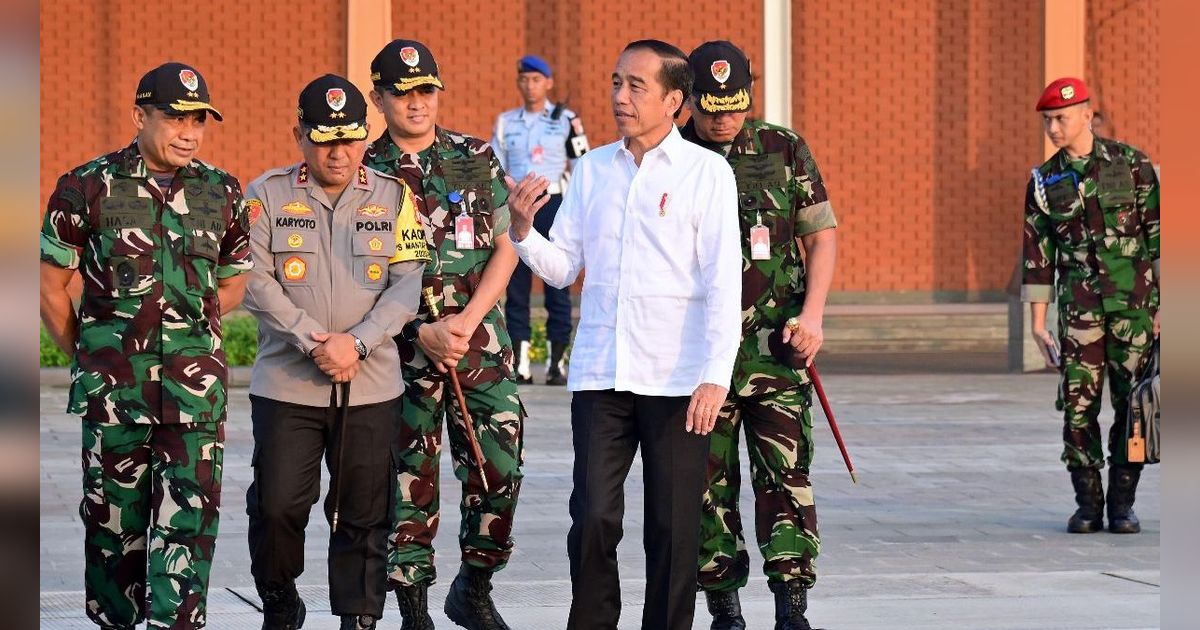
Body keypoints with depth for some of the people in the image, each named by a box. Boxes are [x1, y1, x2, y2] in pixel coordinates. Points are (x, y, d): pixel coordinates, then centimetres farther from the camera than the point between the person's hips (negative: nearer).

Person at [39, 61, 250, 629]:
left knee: (190, 517, -5)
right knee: (114, 518, 7)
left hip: (196, 387, 2)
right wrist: (86, 357, 8)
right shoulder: (88, 188, -2)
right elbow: (50, 286, 4)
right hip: (114, 389, -2)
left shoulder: (222, 193, 7)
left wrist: (186, 333, 10)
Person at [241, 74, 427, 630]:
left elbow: (408, 284, 0)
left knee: (364, 516, 4)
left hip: (372, 386, 1)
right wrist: (313, 342, -14)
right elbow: (255, 281, -5)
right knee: (276, 506, 0)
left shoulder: (393, 197, 6)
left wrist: (357, 343, -13)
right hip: (286, 384, -1)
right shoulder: (267, 194, 2)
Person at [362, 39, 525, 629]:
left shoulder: (478, 159, 5)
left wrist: (467, 321, -9)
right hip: (403, 348, -1)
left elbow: (506, 248, 4)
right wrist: (422, 334, -13)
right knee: (410, 479, 2)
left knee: (499, 466, -2)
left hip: (480, 339, 2)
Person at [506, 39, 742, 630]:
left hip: (677, 378, -3)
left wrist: (715, 377, -13)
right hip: (599, 374, 3)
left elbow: (723, 282, -5)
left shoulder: (706, 172, -1)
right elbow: (562, 267, 12)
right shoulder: (592, 168, 11)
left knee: (673, 528, 2)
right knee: (592, 518, -2)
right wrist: (523, 229, -8)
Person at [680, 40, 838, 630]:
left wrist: (812, 314, -4)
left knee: (785, 473, -7)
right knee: (707, 482, 4)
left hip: (775, 344, 0)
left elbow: (822, 234, 8)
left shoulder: (784, 150, 4)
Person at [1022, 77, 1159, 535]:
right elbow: (1037, 253, 9)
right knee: (1078, 406, -4)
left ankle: (1123, 503, 8)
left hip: (1134, 304, -1)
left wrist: (1161, 303, -4)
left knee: (1133, 404, -1)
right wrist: (1037, 322, 5)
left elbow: (1157, 234, 1)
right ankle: (1088, 504, 6)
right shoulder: (1044, 181, 6)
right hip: (1079, 306, 1)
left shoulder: (1132, 165, 0)